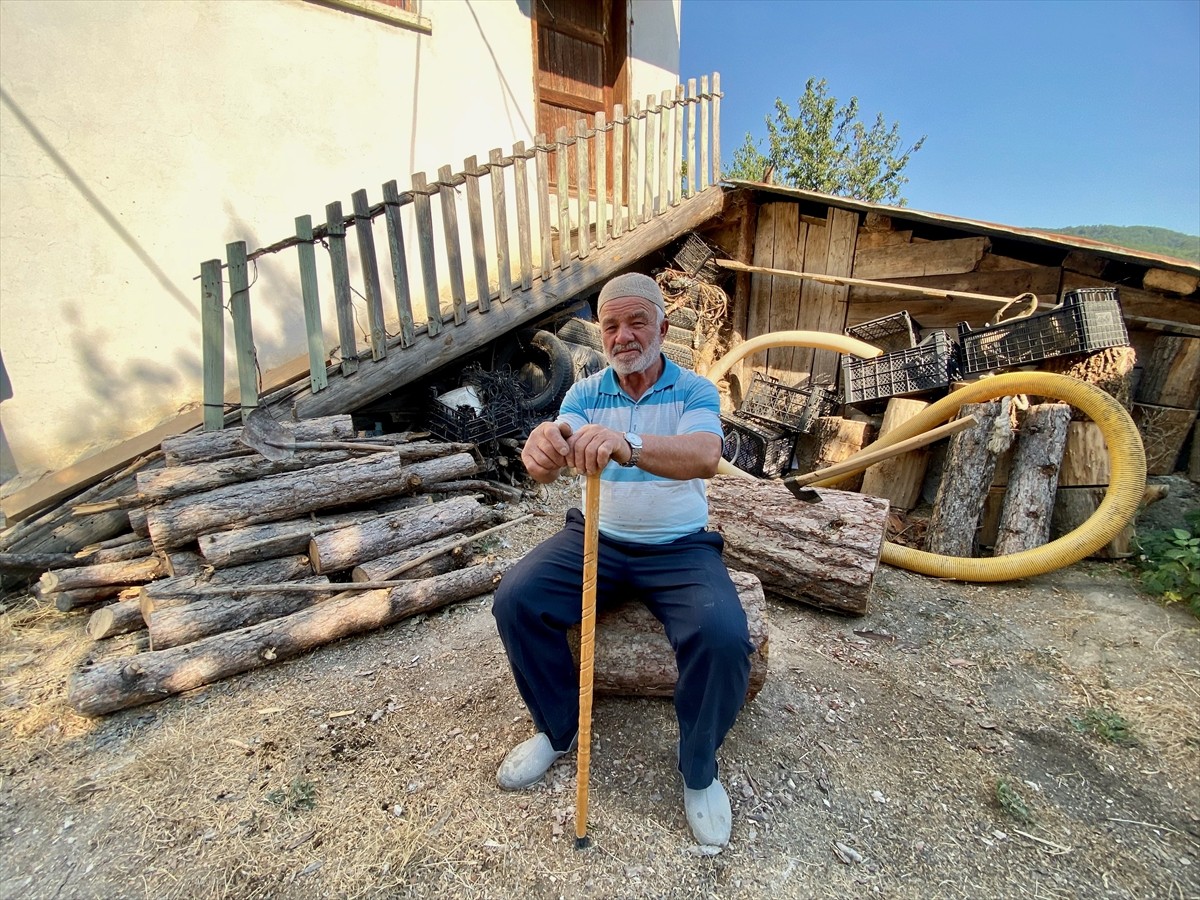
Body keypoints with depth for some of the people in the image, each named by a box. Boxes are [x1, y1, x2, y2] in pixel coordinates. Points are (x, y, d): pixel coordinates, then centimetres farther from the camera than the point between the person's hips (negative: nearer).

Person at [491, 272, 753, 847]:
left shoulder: (694, 391, -5)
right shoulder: (586, 394, 3)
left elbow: (705, 457, -28)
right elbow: (548, 467, -15)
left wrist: (626, 445, -48)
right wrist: (542, 449, -42)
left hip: (679, 547, -2)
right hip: (595, 539, 3)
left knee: (724, 636, -27)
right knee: (515, 600, -18)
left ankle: (699, 769, 4)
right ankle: (557, 729, 8)